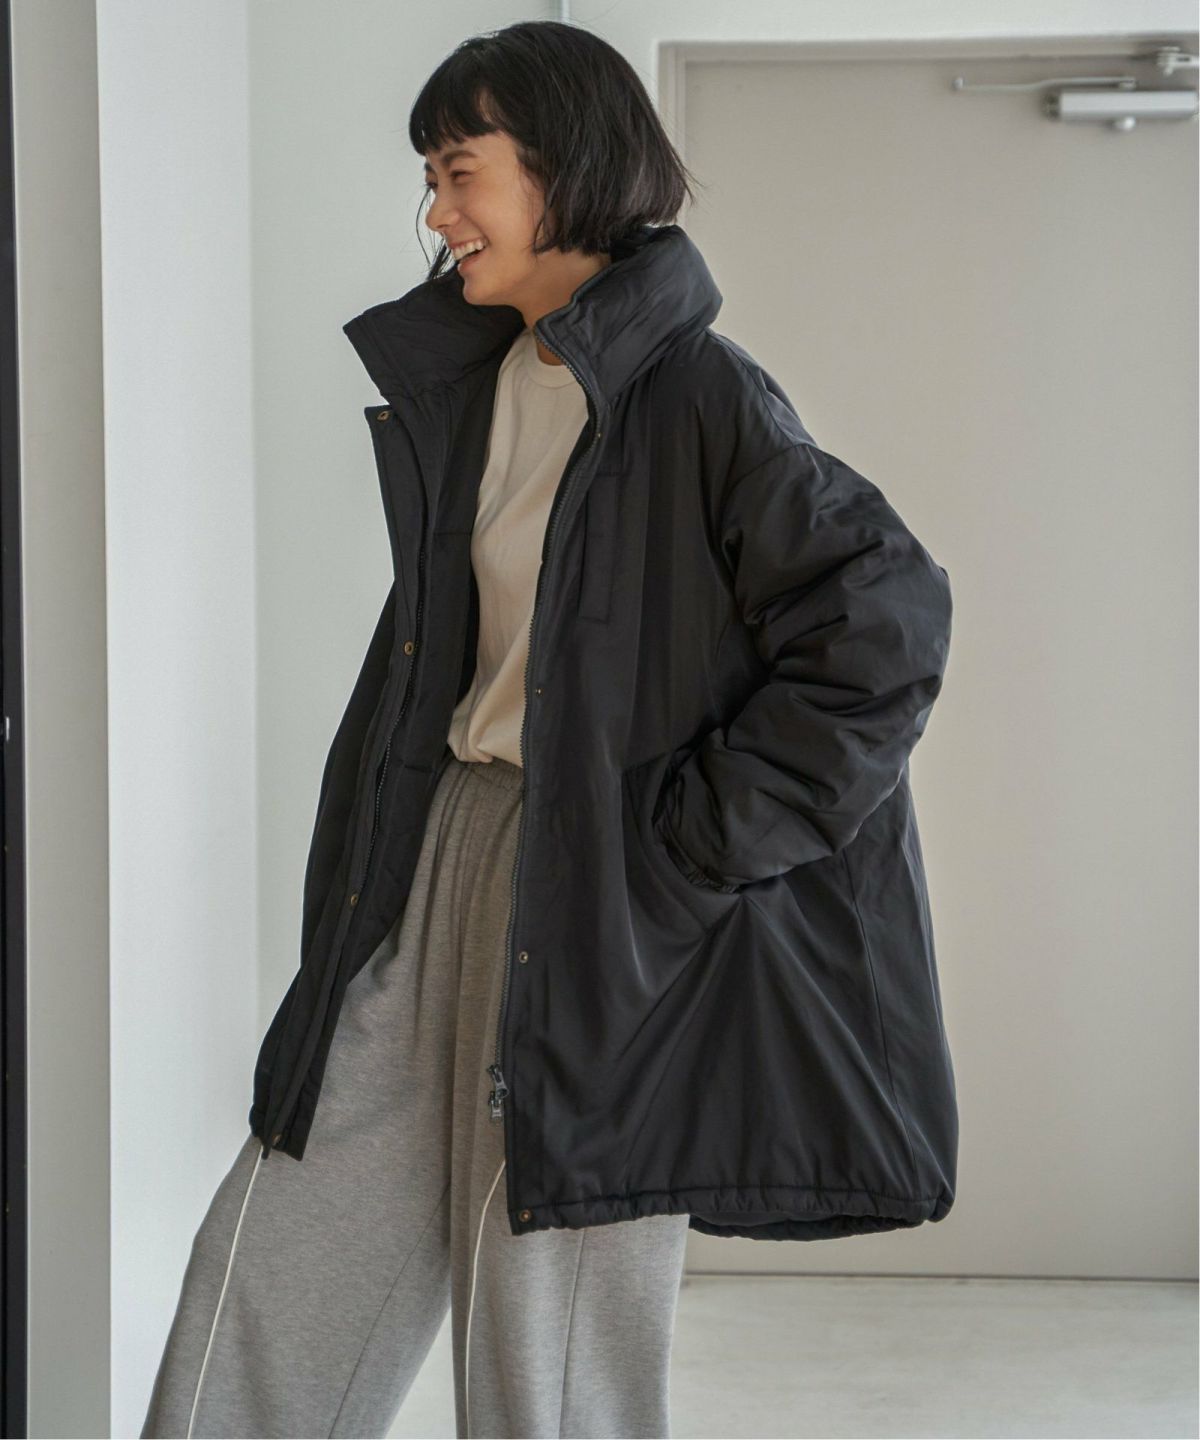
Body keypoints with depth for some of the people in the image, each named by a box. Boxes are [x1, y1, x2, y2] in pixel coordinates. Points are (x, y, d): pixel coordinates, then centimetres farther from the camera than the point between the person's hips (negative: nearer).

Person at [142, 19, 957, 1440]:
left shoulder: (697, 397, -13)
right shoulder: (469, 388, 11)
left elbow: (888, 616, -21)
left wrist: (697, 839, -17)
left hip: (598, 896, -7)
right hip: (443, 852, 8)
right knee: (274, 1255, 11)